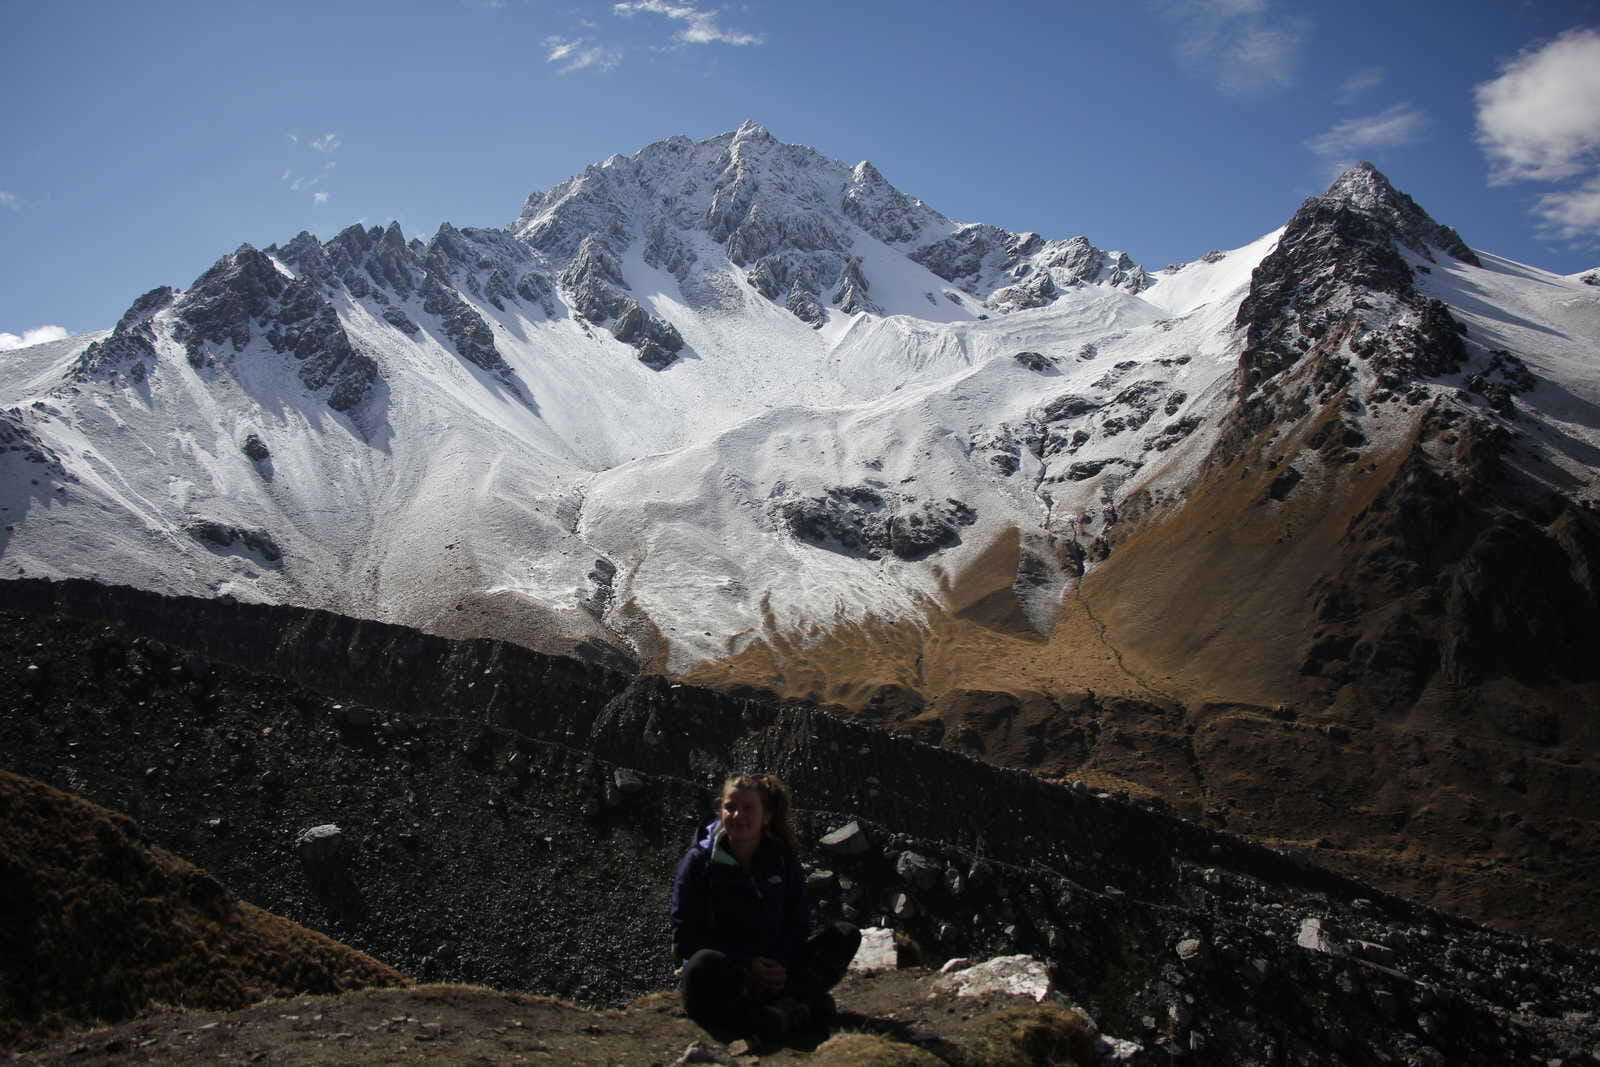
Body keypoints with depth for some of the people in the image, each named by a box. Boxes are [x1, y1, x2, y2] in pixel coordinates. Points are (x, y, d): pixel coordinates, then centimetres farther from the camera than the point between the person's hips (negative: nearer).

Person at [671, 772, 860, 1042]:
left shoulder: (784, 860, 6)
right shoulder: (698, 862, -3)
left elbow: (798, 927, 7)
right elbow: (684, 940, -8)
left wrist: (781, 967, -15)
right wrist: (747, 965, -17)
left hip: (776, 968, 4)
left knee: (846, 935, -11)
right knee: (704, 964, -39)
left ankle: (787, 1006, -32)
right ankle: (801, 1003, -35)